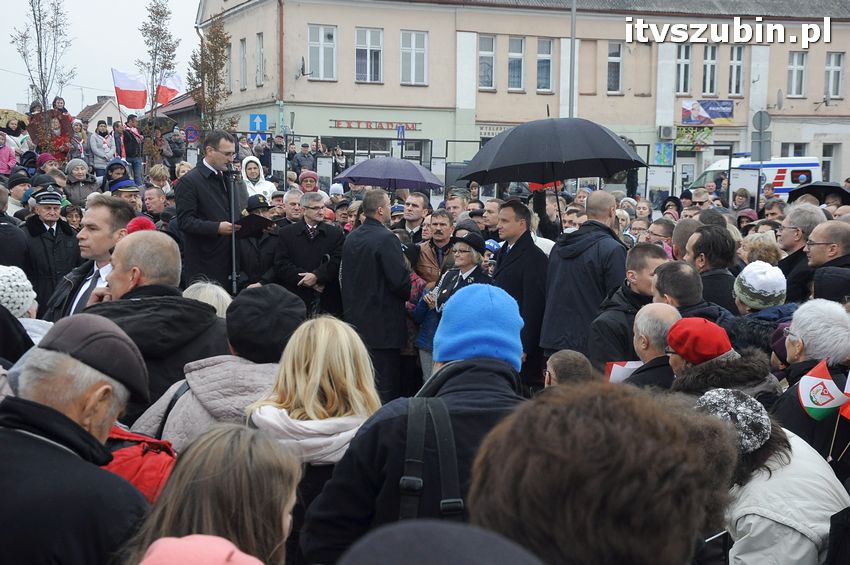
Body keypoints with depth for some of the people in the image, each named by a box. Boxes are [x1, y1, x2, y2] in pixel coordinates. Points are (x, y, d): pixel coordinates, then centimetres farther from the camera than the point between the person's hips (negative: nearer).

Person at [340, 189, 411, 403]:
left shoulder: (350, 238, 8)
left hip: (355, 319, 8)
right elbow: (400, 280, -19)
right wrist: (409, 295, 1)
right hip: (383, 325, -8)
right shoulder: (387, 239, -16)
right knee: (386, 387, -2)